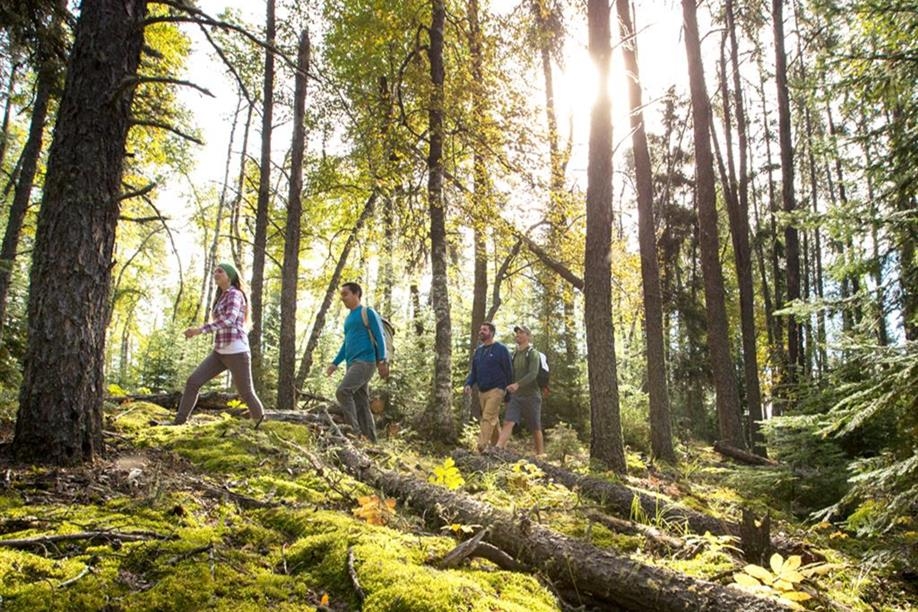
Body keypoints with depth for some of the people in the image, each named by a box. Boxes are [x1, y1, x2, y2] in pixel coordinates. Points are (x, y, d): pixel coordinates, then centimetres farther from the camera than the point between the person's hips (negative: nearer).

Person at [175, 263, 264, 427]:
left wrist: (200, 330, -28)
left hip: (236, 352, -8)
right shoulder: (221, 297, 19)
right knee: (193, 381, -7)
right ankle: (178, 423, -4)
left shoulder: (234, 294, -10)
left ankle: (261, 426, 22)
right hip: (220, 352, 8)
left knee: (246, 393, 2)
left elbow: (229, 320, -26)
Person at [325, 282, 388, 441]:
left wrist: (382, 361, -16)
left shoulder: (368, 313, -1)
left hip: (365, 362, -8)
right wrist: (335, 363, 20)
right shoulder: (348, 318, 22)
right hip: (352, 364, 8)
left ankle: (354, 431, -20)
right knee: (361, 405, 5)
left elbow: (379, 337, -7)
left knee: (343, 391, -24)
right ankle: (371, 441, 7)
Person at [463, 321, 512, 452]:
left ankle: (481, 448, -21)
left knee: (488, 418, -16)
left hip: (495, 390, -7)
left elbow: (509, 371, -5)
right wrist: (469, 384, -3)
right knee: (494, 420, 14)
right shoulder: (478, 350, 13)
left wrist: (508, 392, -6)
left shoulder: (501, 349, -6)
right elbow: (473, 371, 16)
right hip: (481, 391, 7)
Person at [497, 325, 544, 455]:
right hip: (515, 396, 5)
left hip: (531, 395, -5)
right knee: (508, 422, -11)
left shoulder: (533, 353, -6)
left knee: (535, 428, 5)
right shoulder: (514, 354, 13)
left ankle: (540, 454, 18)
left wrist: (517, 384, -35)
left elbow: (533, 374, -21)